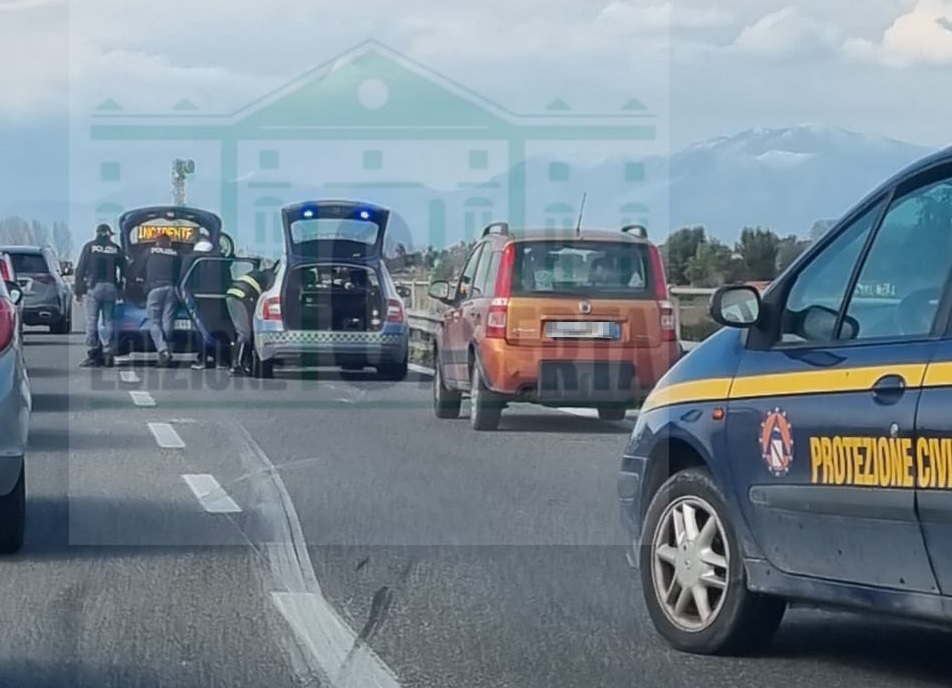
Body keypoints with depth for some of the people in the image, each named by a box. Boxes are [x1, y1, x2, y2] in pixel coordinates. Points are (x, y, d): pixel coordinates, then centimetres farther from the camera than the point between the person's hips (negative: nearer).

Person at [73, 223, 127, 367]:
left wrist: (78, 290, 2)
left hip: (93, 287, -2)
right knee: (108, 321, 7)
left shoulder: (89, 247, 3)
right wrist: (120, 287, 16)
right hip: (110, 287, 2)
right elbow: (124, 269, 9)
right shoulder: (116, 248, 9)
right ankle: (108, 353, 1)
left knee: (92, 321, -3)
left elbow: (80, 269, 0)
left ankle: (93, 355, -9)